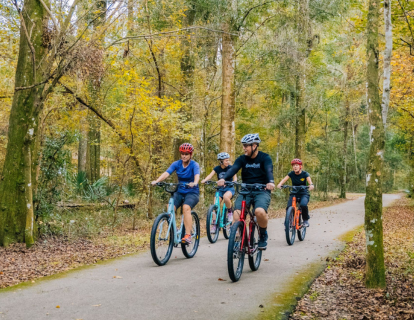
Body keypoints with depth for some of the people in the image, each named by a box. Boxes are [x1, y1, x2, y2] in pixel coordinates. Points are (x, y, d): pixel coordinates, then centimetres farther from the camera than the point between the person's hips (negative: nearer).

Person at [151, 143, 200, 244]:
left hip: (192, 192, -4)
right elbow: (166, 173, -14)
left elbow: (197, 175, -28)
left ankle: (188, 235, -32)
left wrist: (194, 183, -51)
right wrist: (157, 181, -33)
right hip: (179, 192, 4)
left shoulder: (194, 165, -9)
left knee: (186, 207, -32)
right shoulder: (176, 164, 1)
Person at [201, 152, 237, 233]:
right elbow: (210, 175, -13)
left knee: (226, 196, -36)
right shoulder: (217, 168, 0)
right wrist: (204, 180, -33)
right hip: (220, 189, 3)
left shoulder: (230, 168, -3)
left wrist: (234, 182, -33)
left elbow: (234, 177, -9)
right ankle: (214, 224, -2)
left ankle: (230, 211, -10)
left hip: (229, 188, -3)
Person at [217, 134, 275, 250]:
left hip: (261, 191, -3)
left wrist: (270, 182, -44)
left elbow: (269, 170, -22)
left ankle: (263, 235, -3)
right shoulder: (242, 159, 5)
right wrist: (223, 179, -34)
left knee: (260, 211, -31)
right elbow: (233, 169, -13)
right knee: (237, 214, -22)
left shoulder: (265, 158, -3)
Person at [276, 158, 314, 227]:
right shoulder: (291, 174, -4)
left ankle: (306, 220, -7)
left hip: (304, 194, -2)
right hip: (294, 193, 2)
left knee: (303, 205, -31)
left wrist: (311, 185, -50)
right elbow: (285, 179, -20)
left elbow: (309, 180, -26)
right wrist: (280, 184, -42)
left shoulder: (305, 174, -8)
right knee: (289, 207, -20)